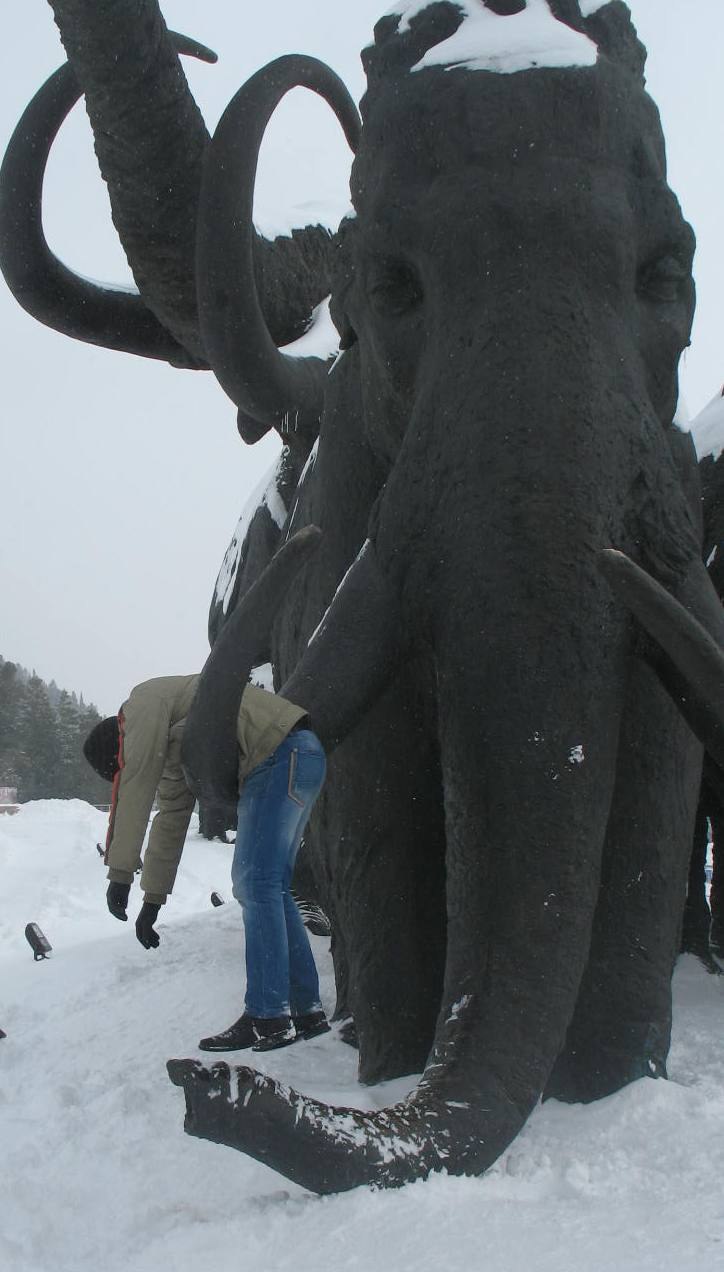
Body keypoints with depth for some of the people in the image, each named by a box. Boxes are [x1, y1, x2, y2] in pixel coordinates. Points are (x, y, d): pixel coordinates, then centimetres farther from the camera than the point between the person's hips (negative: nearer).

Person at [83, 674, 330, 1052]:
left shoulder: (144, 700, -1)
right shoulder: (171, 760, 26)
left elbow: (135, 790, -8)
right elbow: (170, 824, 31)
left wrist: (120, 872, -8)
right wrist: (152, 900, 34)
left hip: (284, 752, -10)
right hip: (300, 760, 10)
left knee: (256, 885, -9)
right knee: (267, 889, 12)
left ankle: (267, 1018, -8)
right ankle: (305, 1010, 16)